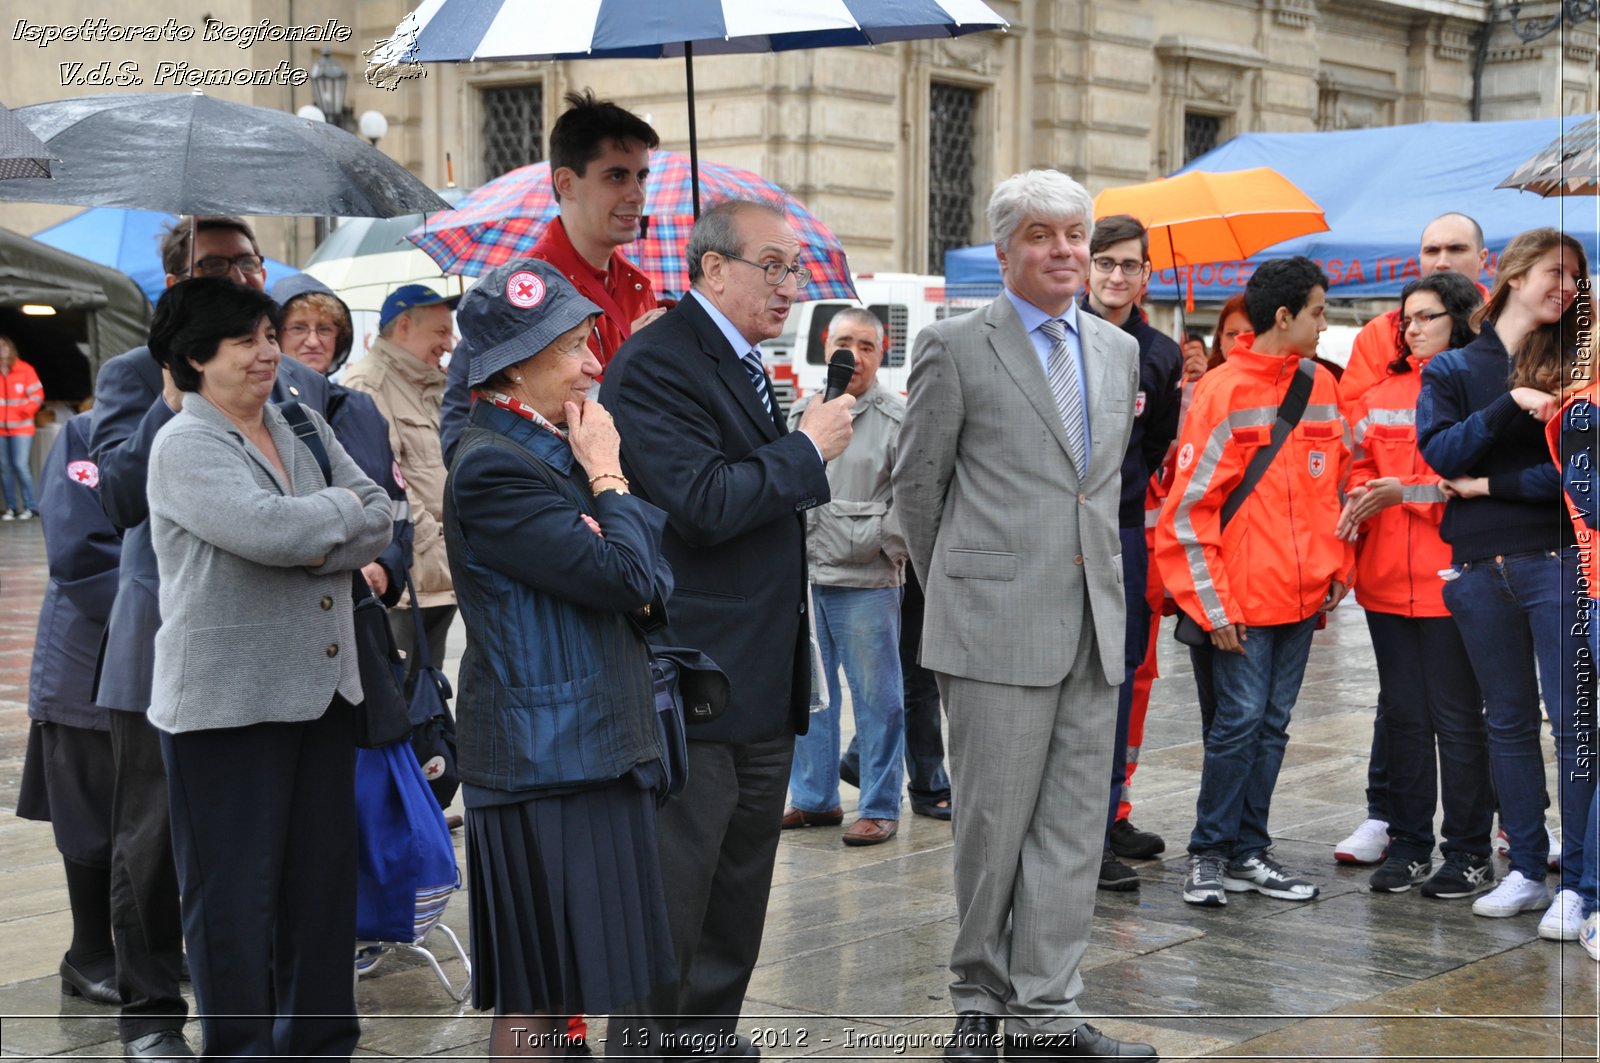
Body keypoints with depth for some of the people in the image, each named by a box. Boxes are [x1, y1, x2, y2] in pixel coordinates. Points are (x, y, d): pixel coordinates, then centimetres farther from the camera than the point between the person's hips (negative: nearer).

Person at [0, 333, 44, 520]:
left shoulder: (24, 370, -1)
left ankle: (30, 507, -5)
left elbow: (37, 394, -1)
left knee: (20, 465, -13)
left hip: (21, 427, -3)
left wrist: (27, 409, -18)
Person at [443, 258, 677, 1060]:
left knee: (562, 982, 15)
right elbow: (625, 578, -20)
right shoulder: (492, 467, -16)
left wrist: (629, 579, -6)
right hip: (545, 755, -9)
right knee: (536, 998, -1)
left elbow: (654, 569, 14)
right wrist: (607, 475, -8)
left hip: (595, 743, 9)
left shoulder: (559, 445, 13)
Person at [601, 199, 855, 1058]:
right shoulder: (655, 364, -16)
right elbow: (705, 505, -25)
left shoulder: (744, 365, 16)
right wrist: (807, 448, -15)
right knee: (675, 886, -3)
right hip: (693, 687, -10)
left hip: (763, 684, 10)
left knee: (741, 886, 17)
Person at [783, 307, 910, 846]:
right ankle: (814, 798, 23)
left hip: (866, 583, -5)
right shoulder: (802, 411, 12)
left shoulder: (898, 418, -4)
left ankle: (879, 808, 8)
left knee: (876, 697, 0)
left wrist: (881, 547, -9)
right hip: (803, 578, 5)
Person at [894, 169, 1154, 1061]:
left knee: (1074, 828, 6)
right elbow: (917, 483, 4)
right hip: (998, 626, -5)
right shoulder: (956, 348, -3)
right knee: (993, 824, 0)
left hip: (1095, 625, 5)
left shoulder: (1120, 350, 13)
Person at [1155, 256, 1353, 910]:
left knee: (1273, 725, 9)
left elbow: (1338, 483, 18)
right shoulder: (1221, 391, -9)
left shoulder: (1321, 386, 9)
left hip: (1303, 593, 6)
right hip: (1244, 597, -6)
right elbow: (1188, 506, -10)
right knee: (1240, 721, -6)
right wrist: (1213, 604, -13)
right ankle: (1209, 855, 6)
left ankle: (1248, 853, 17)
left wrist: (1338, 567, 9)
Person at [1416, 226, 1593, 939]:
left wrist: (1492, 485, -7)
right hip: (1481, 567, 2)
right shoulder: (1452, 368, 10)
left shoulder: (1573, 364, 4)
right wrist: (1510, 405, -17)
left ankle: (1574, 880, -1)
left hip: (1557, 562, -2)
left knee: (1572, 719, -6)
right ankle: (1526, 871, 18)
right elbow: (1440, 451, -6)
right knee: (1508, 721, 9)